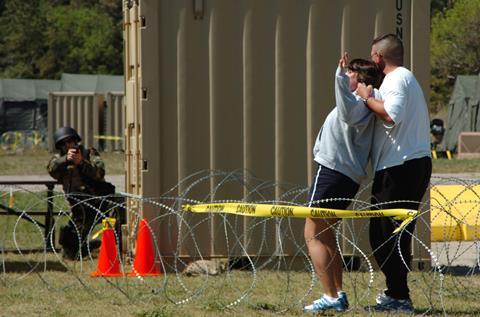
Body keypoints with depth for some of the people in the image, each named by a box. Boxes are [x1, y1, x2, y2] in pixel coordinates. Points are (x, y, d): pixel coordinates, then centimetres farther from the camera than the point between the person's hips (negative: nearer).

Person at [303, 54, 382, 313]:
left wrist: (341, 76, -39)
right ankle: (338, 295, 18)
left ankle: (331, 297, -14)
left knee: (313, 235, -8)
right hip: (350, 177, 10)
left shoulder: (359, 103, -12)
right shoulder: (363, 105, 19)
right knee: (325, 235, 21)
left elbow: (347, 112, -36)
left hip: (332, 171, -10)